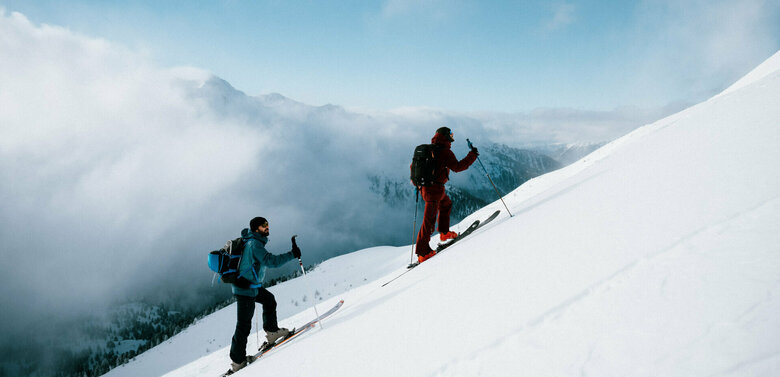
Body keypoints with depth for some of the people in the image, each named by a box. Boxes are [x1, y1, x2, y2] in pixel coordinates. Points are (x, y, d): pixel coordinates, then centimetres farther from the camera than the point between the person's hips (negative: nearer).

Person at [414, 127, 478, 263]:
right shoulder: (445, 152, -13)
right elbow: (457, 167, -19)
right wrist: (472, 156, -12)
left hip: (425, 186, 9)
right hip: (435, 189, -9)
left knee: (446, 204, 32)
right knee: (429, 219, -5)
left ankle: (444, 232, 39)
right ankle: (423, 252, -2)